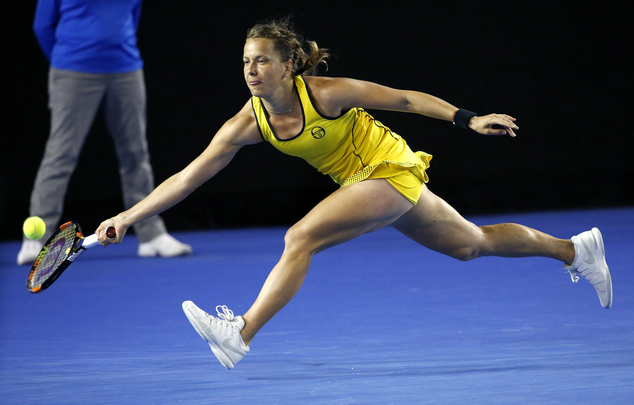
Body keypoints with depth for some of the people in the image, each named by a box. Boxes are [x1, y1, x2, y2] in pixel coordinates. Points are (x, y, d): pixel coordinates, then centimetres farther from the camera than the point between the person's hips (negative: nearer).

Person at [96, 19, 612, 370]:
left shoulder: (326, 94, -26)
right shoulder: (249, 123, -11)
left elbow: (404, 99, -15)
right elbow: (188, 177, -11)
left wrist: (469, 120, -17)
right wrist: (129, 216, -18)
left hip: (392, 170, -7)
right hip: (364, 182, 7)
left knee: (300, 238, -25)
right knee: (472, 244, 20)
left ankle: (242, 334, -25)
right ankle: (575, 249, 38)